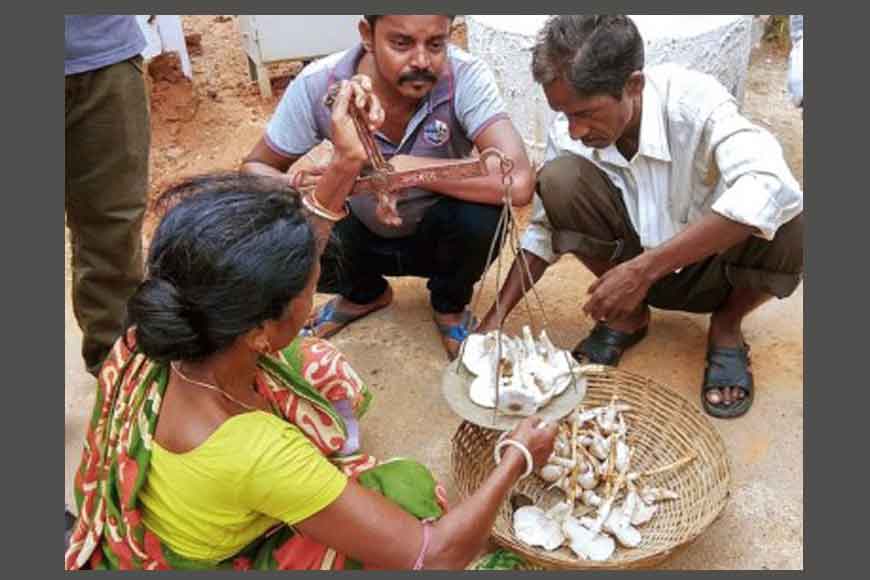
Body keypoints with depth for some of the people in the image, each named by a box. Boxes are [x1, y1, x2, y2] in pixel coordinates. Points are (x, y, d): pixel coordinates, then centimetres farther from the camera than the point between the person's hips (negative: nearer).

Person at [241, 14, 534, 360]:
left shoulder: (465, 77, -29)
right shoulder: (317, 86, -24)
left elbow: (517, 183, -42)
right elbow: (253, 168, -12)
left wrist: (399, 166, -42)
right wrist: (286, 187, -36)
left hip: (437, 236, -2)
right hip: (364, 232, 3)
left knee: (481, 215, -33)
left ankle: (450, 305, 3)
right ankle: (364, 293, 13)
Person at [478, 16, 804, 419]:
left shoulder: (694, 101, -28)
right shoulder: (568, 132, -17)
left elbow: (767, 187, -44)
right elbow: (545, 229, -3)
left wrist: (643, 269, -44)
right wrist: (495, 317, -12)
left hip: (714, 267, -2)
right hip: (638, 271, 3)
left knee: (786, 227, -34)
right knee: (559, 179, -23)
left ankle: (726, 327, -1)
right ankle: (628, 316, 2)